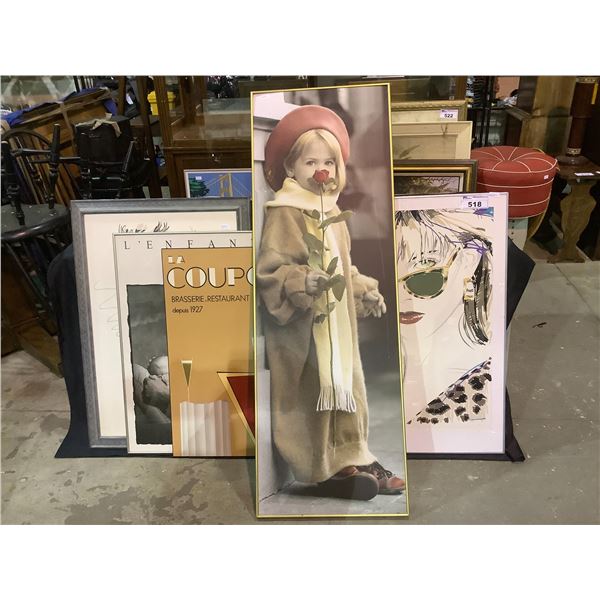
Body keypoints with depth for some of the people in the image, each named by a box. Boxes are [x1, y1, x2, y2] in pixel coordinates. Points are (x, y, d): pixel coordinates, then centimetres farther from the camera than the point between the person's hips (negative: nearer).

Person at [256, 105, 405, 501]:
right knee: (314, 393, -1)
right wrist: (303, 281, -32)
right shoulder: (284, 213, -12)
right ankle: (327, 469, 11)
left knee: (346, 386, 14)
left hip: (336, 320, 9)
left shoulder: (331, 211, 14)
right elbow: (268, 268, -18)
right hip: (303, 325, -9)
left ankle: (352, 458, 26)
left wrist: (363, 290, 14)